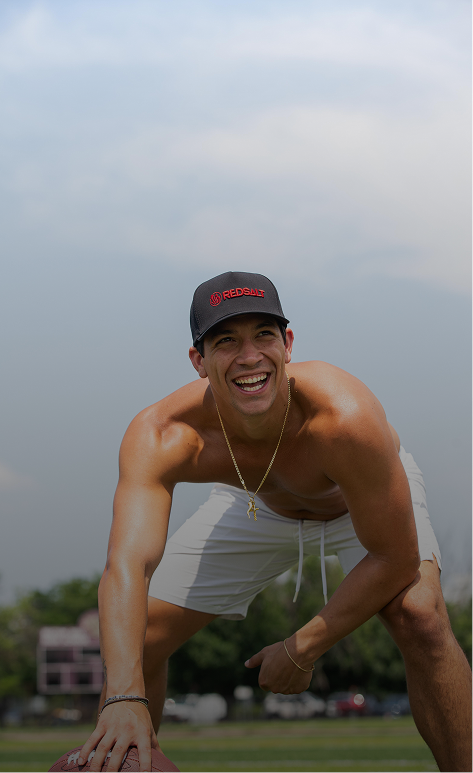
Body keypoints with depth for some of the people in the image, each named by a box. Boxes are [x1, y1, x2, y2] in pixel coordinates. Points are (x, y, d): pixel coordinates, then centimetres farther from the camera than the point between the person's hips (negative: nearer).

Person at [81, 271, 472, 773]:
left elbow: (395, 559, -33)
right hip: (256, 507, 3)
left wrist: (302, 651, -28)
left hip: (367, 502, -3)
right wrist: (123, 697, -63)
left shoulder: (346, 417, -43)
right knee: (134, 639, -3)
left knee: (419, 616, -31)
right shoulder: (161, 436, -37)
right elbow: (128, 565, -48)